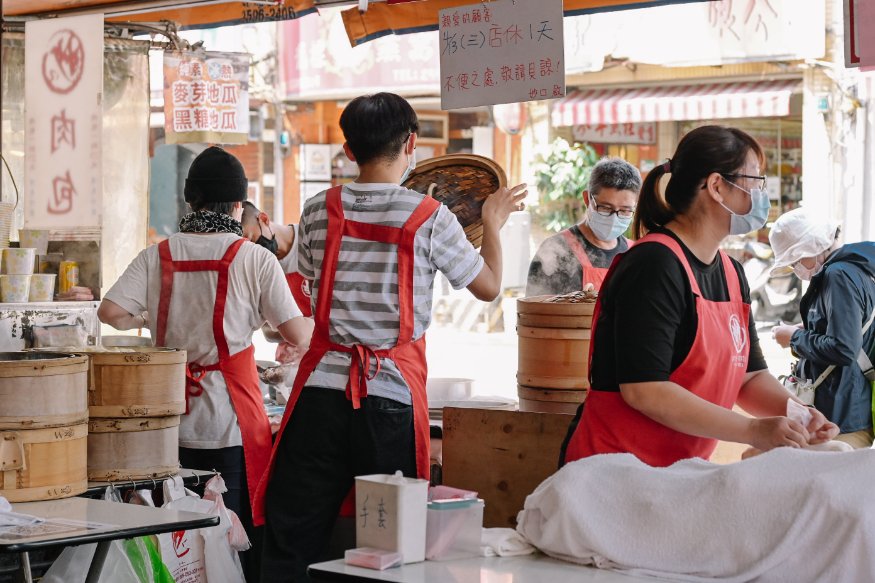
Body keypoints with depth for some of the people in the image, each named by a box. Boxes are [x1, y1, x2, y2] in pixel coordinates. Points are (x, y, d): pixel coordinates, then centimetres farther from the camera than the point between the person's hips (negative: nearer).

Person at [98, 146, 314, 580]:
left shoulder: (157, 256, 1)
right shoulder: (255, 259, -6)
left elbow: (110, 312, -7)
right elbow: (298, 336, -6)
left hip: (171, 421, 3)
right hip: (231, 420, -3)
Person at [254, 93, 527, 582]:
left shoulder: (319, 211, 4)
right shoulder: (430, 217, -3)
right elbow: (490, 286, 7)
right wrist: (493, 222, 25)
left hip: (323, 386, 2)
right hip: (393, 392, -2)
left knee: (291, 539, 5)